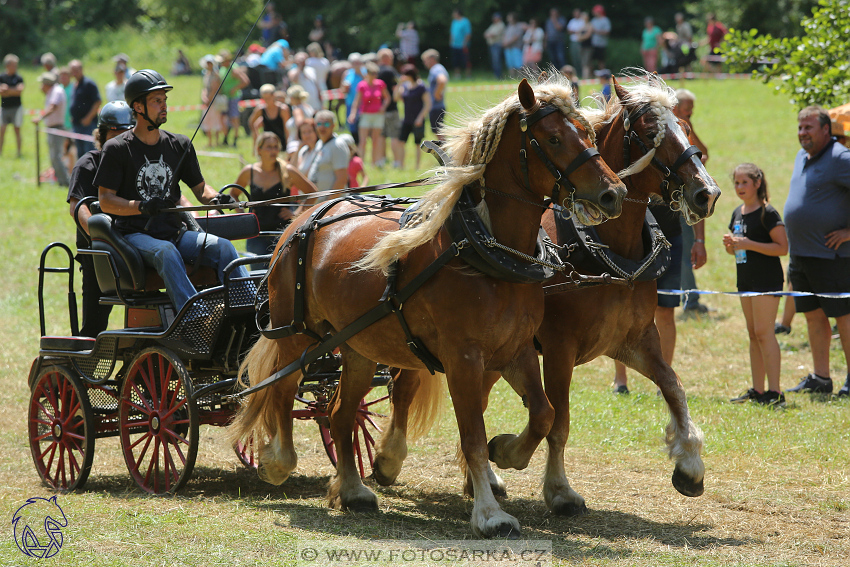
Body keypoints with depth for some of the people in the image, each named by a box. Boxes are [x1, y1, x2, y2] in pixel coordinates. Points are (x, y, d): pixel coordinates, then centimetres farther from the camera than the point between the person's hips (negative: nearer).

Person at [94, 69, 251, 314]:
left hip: (175, 232, 5)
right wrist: (141, 207, -22)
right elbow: (105, 201, -4)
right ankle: (196, 318, -56)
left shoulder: (180, 145, 15)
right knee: (166, 252, -37)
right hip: (136, 235, -5)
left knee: (222, 246, -22)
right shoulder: (116, 149, 1)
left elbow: (199, 187, 19)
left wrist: (215, 198, -6)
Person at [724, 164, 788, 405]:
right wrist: (730, 245, 0)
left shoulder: (767, 213, -12)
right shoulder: (738, 213, 13)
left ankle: (775, 391, -12)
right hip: (746, 279, 9)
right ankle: (757, 390, 15)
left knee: (763, 332, -12)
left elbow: (782, 247, -17)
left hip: (767, 279, -9)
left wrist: (749, 244, -23)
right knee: (753, 334, 11)